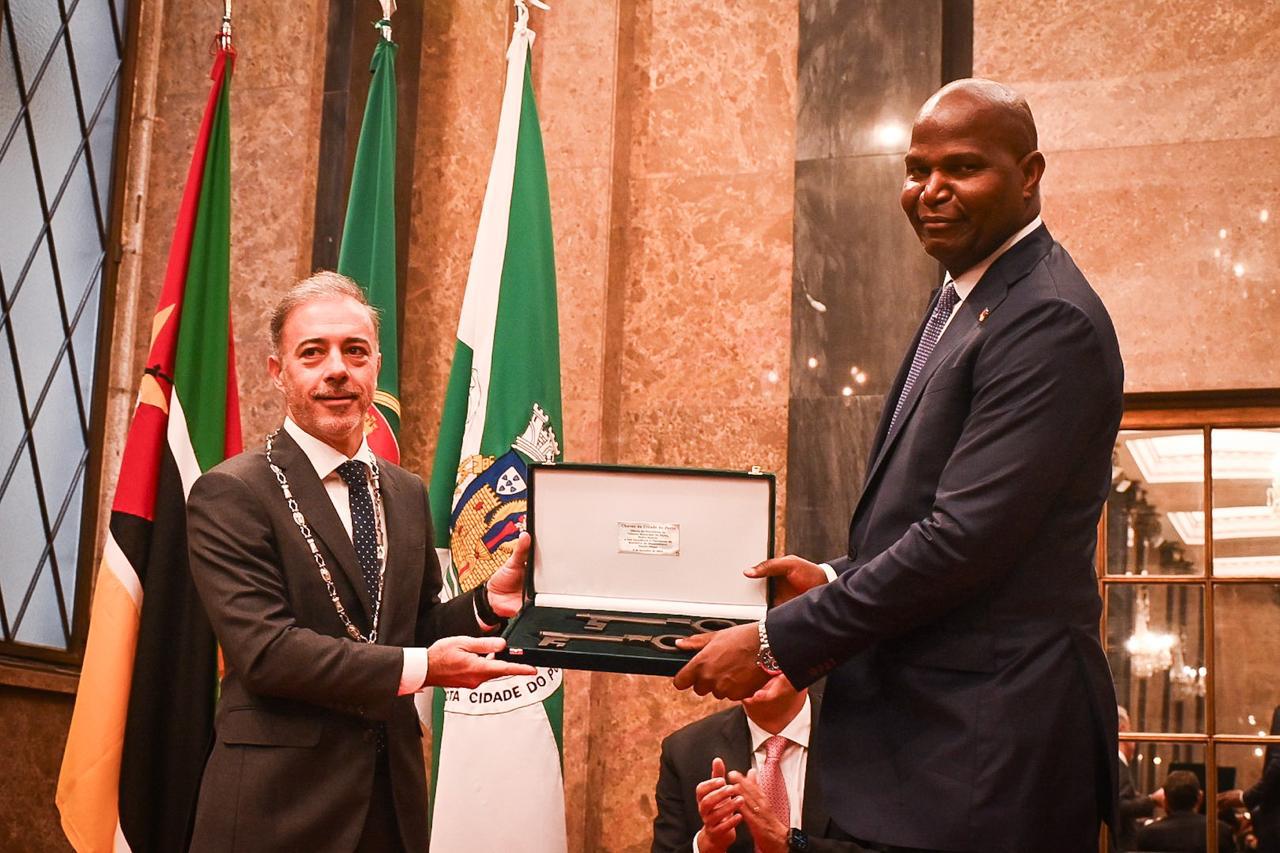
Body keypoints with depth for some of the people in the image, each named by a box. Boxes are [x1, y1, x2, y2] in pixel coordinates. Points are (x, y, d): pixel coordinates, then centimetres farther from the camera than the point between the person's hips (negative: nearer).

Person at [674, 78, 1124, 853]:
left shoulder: (1048, 320, -17)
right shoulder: (963, 297, 15)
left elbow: (964, 538, -22)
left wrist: (777, 642, -17)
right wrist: (838, 582, 7)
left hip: (986, 744, -9)